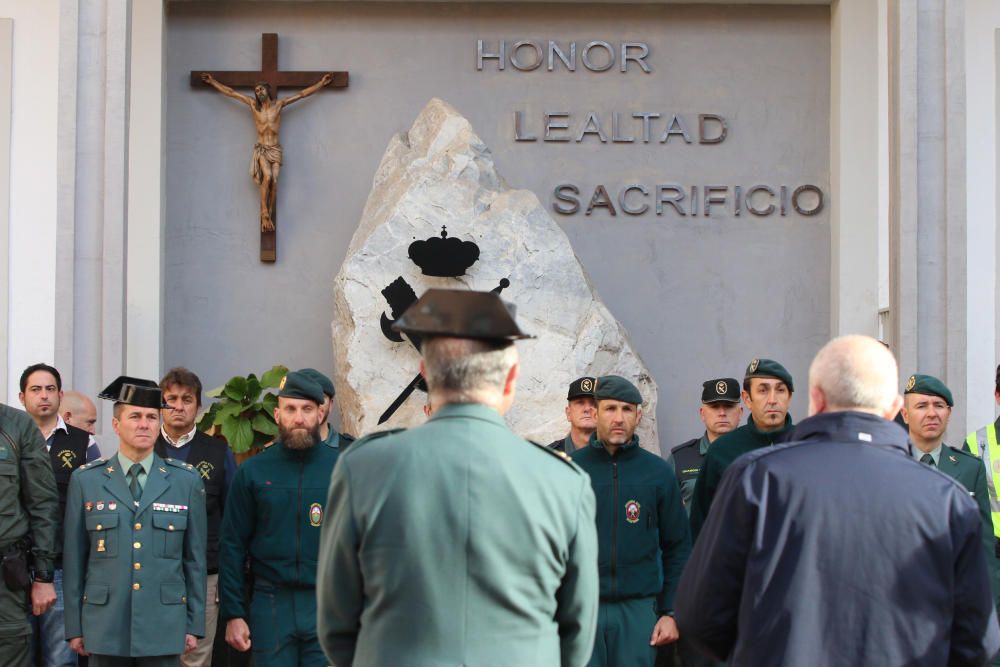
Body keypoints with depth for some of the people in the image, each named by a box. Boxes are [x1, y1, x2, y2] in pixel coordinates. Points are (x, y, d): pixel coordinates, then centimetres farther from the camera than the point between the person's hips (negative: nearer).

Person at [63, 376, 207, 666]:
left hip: (164, 630, 0)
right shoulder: (85, 480, 5)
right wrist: (74, 627, 3)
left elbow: (195, 557, 7)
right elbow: (74, 558, 5)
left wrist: (194, 624, 4)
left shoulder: (187, 481, 6)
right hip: (105, 628, 0)